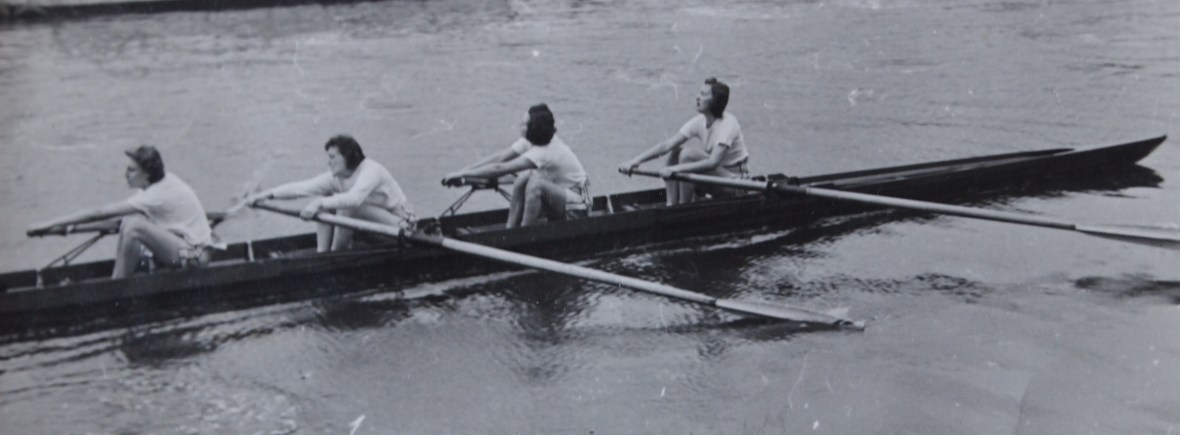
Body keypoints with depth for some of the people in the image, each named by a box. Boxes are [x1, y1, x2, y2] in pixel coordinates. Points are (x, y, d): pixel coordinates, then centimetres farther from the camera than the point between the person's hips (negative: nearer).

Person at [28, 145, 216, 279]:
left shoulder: (157, 195, -22)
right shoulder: (164, 181, 4)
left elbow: (99, 213, -20)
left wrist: (50, 224, -16)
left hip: (193, 257, -9)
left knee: (133, 225, -24)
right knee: (128, 220, 2)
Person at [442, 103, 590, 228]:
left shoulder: (543, 152, -29)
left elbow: (499, 169, -31)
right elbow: (499, 158, -6)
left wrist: (463, 173, -26)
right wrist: (463, 171, -13)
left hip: (576, 206, -8)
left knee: (535, 184, -30)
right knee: (523, 179, -9)